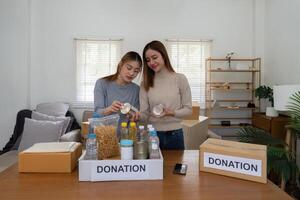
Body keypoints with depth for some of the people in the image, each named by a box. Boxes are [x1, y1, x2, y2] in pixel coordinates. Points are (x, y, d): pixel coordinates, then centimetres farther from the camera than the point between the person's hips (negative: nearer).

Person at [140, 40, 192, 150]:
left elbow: (188, 109, -2)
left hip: (174, 134, 0)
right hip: (152, 134, 1)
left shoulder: (180, 79, -5)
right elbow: (144, 114, -3)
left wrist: (172, 113, -19)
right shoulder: (145, 83, 0)